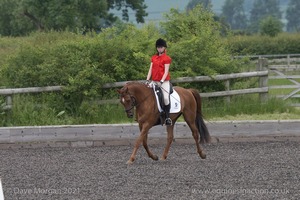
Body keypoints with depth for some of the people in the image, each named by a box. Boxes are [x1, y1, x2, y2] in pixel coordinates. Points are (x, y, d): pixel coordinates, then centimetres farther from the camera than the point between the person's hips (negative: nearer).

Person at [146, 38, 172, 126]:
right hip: (154, 81, 6)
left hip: (164, 81, -6)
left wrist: (161, 81, -18)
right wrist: (147, 80, 0)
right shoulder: (153, 58, 15)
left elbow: (166, 71, -8)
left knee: (166, 98, -20)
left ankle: (167, 117, -13)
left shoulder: (167, 58, -2)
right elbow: (150, 69, 12)